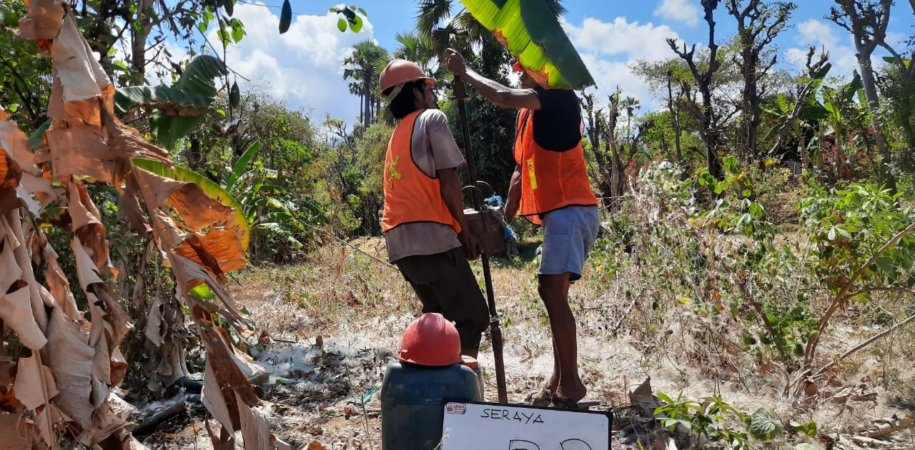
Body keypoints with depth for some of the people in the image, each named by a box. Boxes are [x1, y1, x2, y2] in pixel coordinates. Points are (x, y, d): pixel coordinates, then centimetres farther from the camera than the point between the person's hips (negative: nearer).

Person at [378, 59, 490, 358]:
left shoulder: (398, 132, 23)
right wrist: (465, 232, 0)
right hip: (430, 237, -8)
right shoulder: (432, 119, 0)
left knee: (438, 315, 20)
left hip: (399, 241, 8)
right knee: (473, 315, -1)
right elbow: (447, 183, -7)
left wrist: (455, 224, 19)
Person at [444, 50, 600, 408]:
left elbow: (504, 97, -24)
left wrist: (464, 72, -10)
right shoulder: (527, 113, 20)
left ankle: (570, 382, -8)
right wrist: (506, 219, 17)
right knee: (553, 293, 10)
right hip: (556, 212, 10)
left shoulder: (560, 96, -8)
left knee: (552, 291, -16)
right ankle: (559, 380, 19)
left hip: (570, 210, -10)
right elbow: (521, 170, 21)